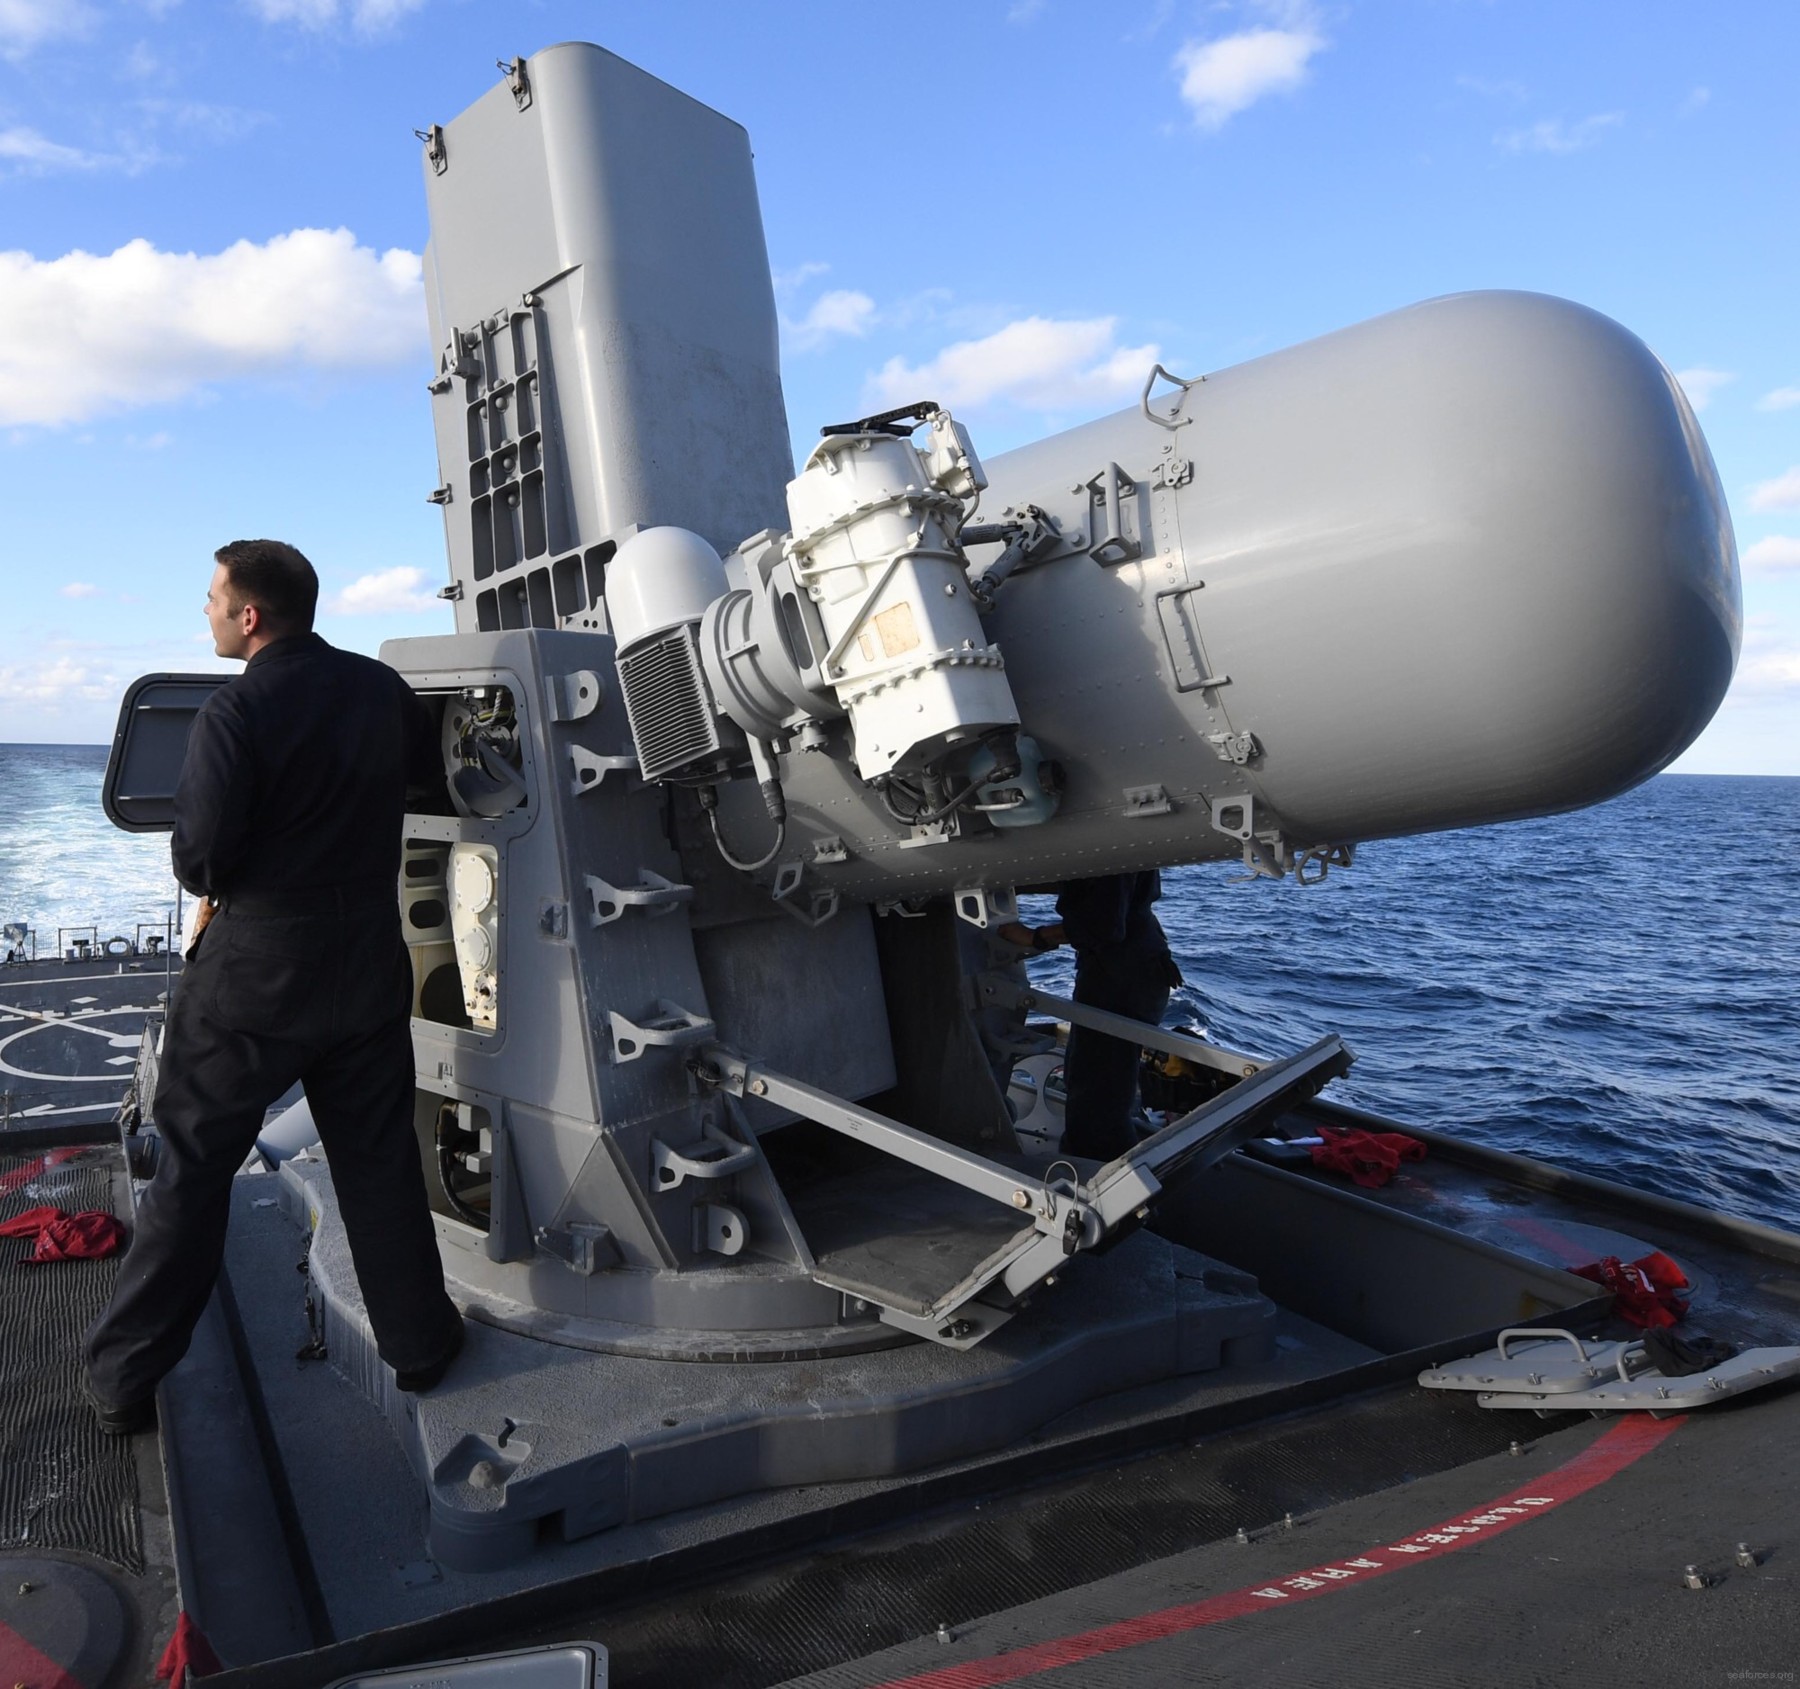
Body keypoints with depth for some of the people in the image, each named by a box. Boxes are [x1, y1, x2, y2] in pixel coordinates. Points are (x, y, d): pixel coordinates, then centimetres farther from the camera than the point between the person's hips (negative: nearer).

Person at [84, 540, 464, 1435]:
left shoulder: (235, 711, -16)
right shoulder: (382, 687, 0)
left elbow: (198, 860, -17)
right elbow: (421, 767, 19)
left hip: (253, 974, -4)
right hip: (368, 966, 4)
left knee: (192, 1168, 10)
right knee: (378, 1160, 15)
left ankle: (124, 1378, 22)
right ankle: (419, 1341, 25)